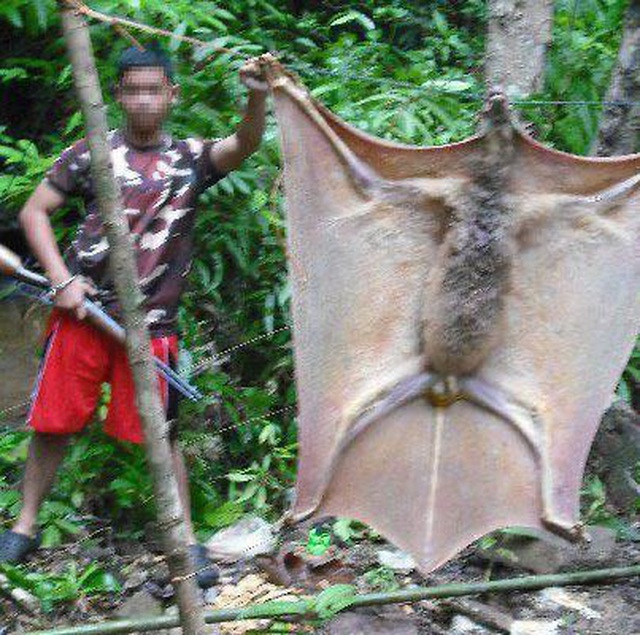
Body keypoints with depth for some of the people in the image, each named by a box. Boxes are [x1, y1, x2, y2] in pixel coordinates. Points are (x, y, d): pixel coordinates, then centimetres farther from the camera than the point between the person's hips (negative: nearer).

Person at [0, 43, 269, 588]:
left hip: (151, 319, -1)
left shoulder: (191, 158, 2)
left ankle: (187, 539, 15)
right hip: (82, 312, 1)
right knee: (53, 422, 8)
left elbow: (245, 144, -16)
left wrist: (258, 97, -37)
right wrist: (61, 278, -5)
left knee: (159, 432, 2)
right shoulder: (91, 153, 2)